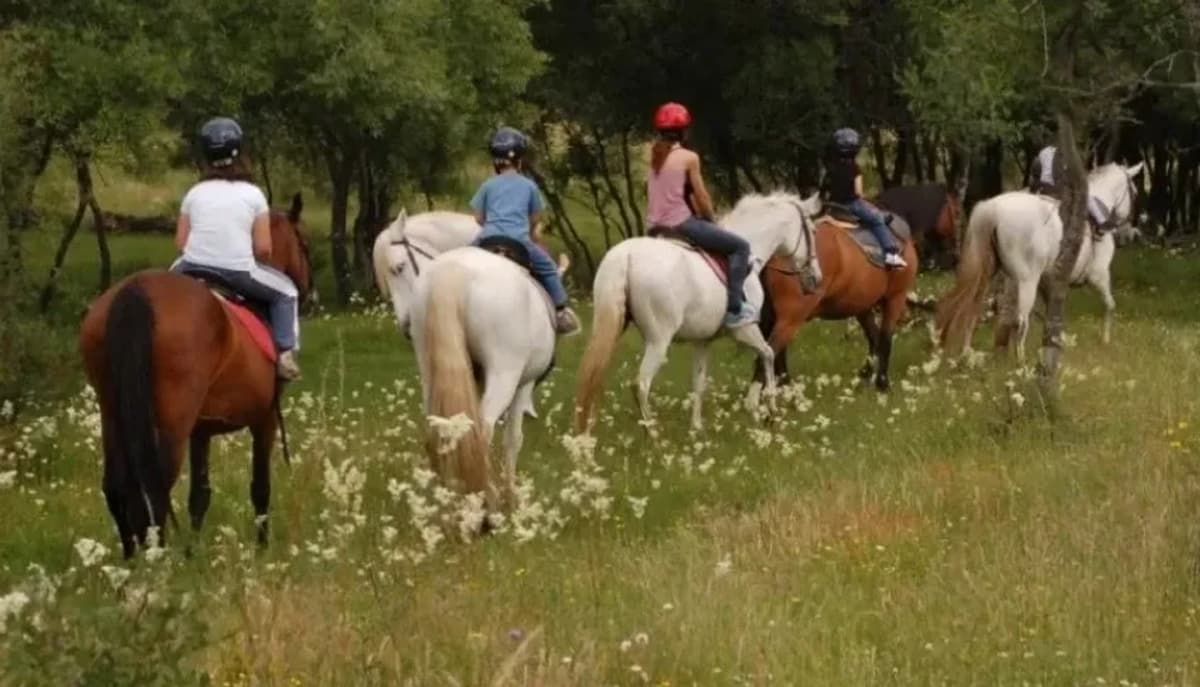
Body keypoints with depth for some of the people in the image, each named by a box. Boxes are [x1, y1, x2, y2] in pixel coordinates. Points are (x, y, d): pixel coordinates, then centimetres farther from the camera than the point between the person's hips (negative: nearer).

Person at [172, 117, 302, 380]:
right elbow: (263, 249, -2)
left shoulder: (195, 193, 7)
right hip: (239, 273, -3)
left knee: (174, 272, 38)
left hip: (194, 269, 3)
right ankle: (285, 351, 5)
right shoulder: (253, 194, 0)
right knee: (285, 291, 22)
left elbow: (180, 242, 7)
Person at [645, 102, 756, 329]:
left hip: (655, 227, 8)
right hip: (680, 223, -8)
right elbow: (701, 198, -7)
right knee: (740, 246, 0)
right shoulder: (688, 158, -10)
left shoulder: (656, 155, 11)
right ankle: (734, 310, -7)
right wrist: (712, 219, 12)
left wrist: (705, 218, 21)